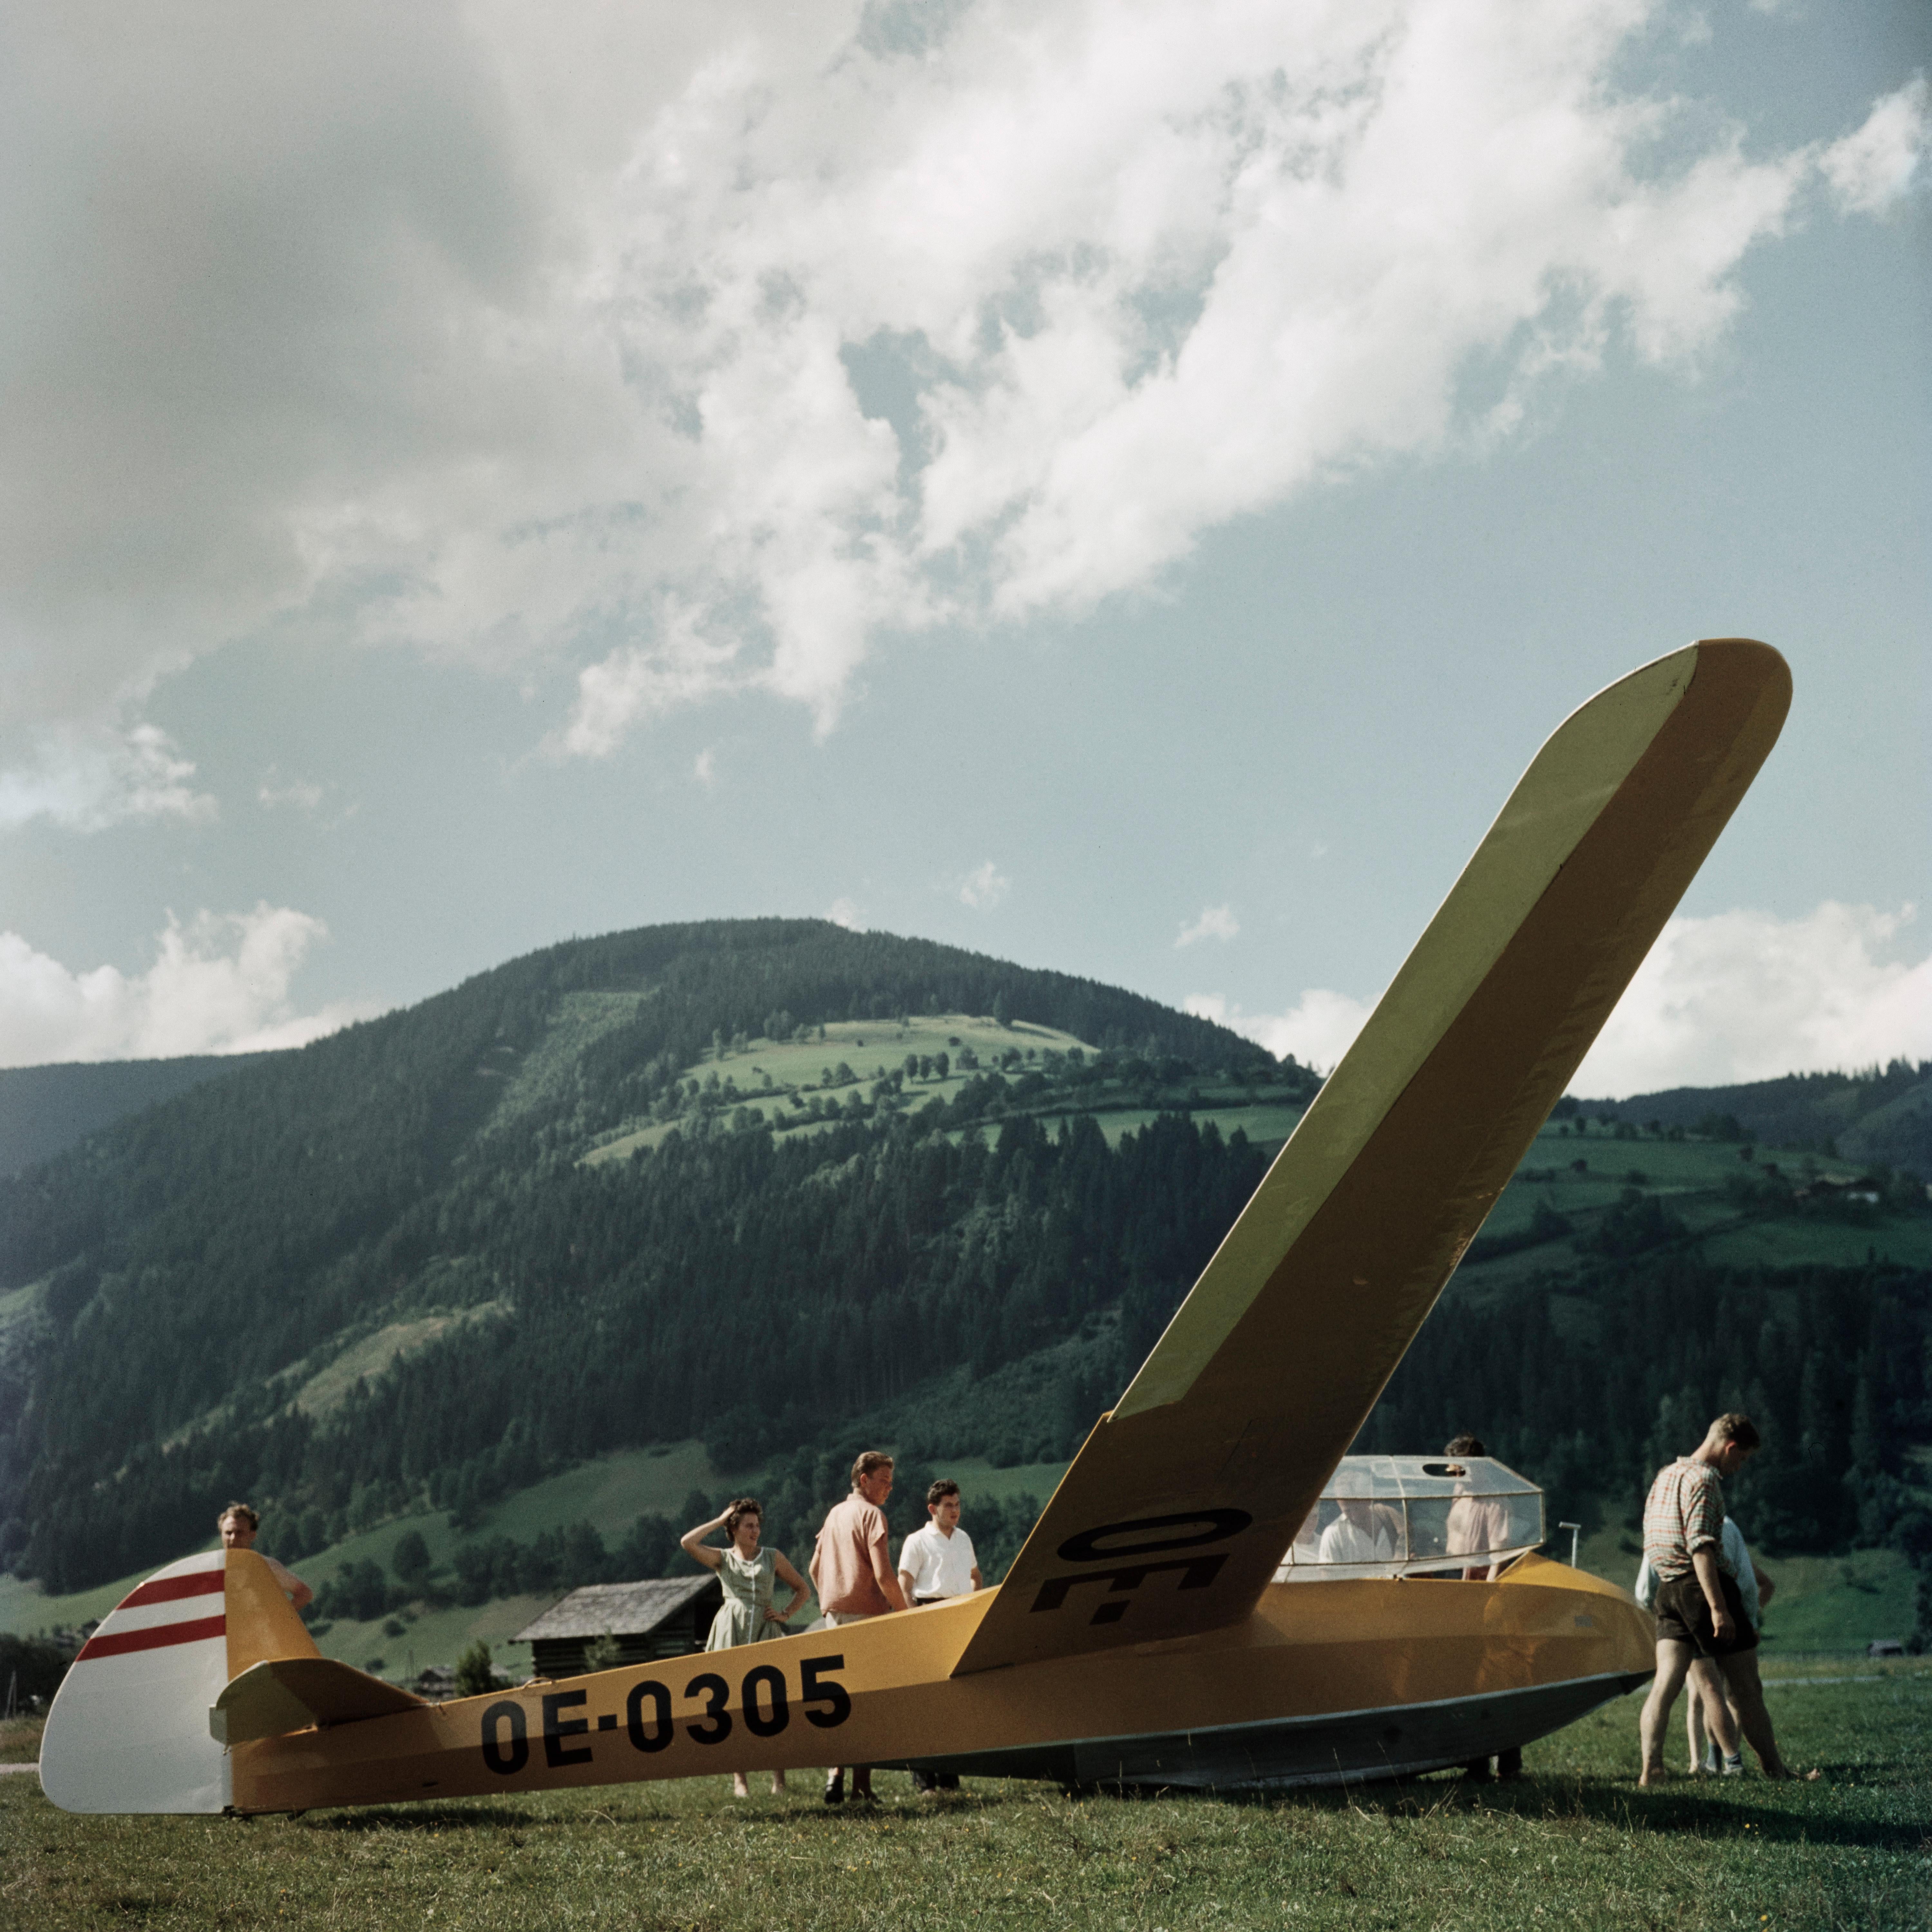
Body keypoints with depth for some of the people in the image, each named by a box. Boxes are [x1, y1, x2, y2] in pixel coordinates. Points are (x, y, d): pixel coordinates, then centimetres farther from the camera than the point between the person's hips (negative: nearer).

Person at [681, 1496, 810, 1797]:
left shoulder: (773, 1558, 14)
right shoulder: (722, 1559, 11)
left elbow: (803, 1589, 21)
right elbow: (687, 1543, -5)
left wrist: (786, 1615, 7)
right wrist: (719, 1521, 2)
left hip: (766, 1635, 1)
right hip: (732, 1633, -1)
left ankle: (779, 1778, -5)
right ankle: (739, 1780, -3)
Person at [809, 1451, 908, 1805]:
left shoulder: (835, 1514, 16)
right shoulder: (871, 1514, -10)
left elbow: (815, 1568, 21)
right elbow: (883, 1575, -18)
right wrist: (907, 1613, -10)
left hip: (835, 1616, 8)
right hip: (867, 1616, -8)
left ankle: (835, 1776, 6)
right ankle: (861, 1786, -3)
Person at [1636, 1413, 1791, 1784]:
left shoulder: (1665, 1476, 17)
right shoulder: (1703, 1478, -12)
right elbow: (1701, 1546, -21)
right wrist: (1718, 1608, -25)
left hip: (1669, 1590, 8)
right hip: (1703, 1586, -8)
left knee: (1665, 1683, 0)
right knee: (1747, 1688, 3)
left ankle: (1651, 1768, -12)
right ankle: (1775, 1772, 11)